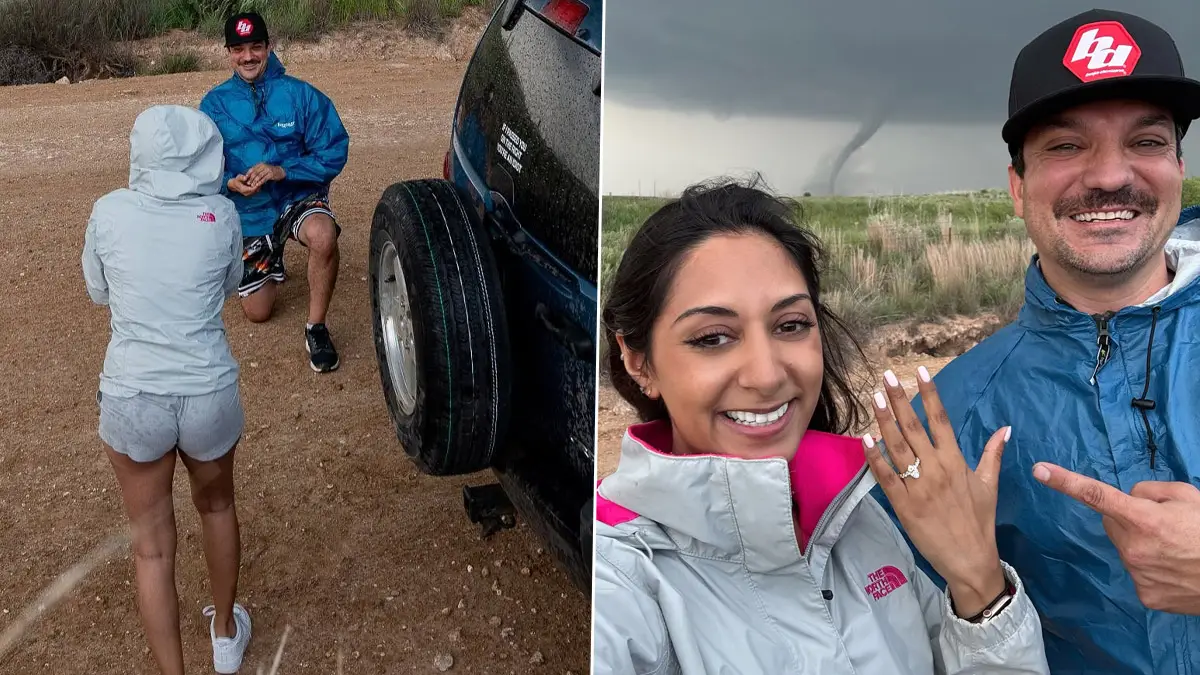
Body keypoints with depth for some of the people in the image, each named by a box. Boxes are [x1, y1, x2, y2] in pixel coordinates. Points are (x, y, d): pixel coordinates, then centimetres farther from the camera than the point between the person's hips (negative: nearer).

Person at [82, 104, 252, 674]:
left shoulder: (109, 212, -6)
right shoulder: (220, 216, -6)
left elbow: (98, 293, 10)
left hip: (131, 398, -1)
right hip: (210, 396, 1)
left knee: (152, 545, 16)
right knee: (216, 507, 27)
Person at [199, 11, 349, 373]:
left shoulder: (300, 94, -12)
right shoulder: (214, 104, -6)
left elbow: (333, 153, -16)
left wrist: (282, 171, -27)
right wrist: (229, 182, -26)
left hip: (299, 198, -3)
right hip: (248, 214, 3)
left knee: (323, 236, -41)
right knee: (258, 312, 13)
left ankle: (316, 328, -19)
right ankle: (274, 260, 49)